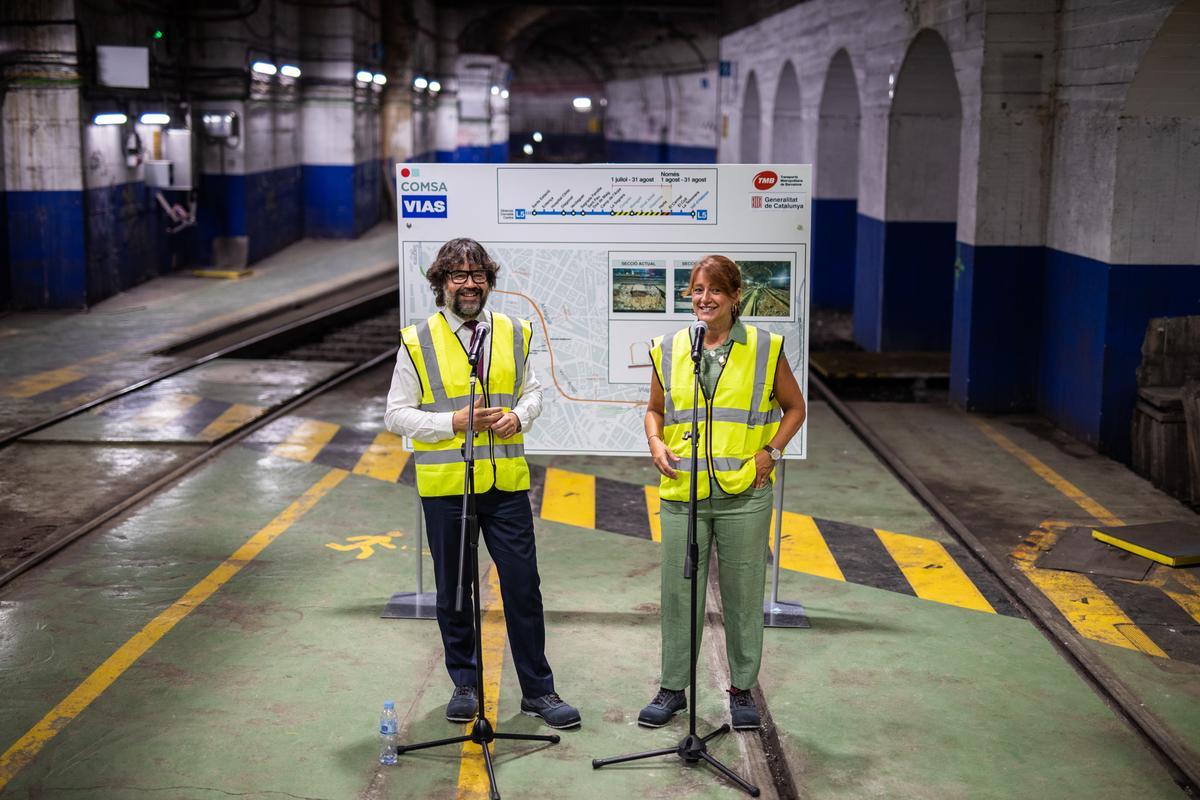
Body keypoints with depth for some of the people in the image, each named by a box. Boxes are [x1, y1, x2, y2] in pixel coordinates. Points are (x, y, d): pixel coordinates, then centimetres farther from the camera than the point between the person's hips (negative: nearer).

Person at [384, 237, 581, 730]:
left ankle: (538, 690, 13)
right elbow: (397, 415, -3)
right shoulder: (417, 342, -3)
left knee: (523, 586, 1)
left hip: (507, 484, 2)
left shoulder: (515, 334, 7)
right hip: (444, 486, -2)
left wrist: (519, 416, -5)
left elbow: (532, 390, 18)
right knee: (452, 592, 10)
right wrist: (456, 422, -15)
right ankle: (464, 685, 26)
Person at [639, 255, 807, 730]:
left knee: (743, 596, 8)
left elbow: (794, 407, 10)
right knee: (679, 593, 7)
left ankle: (742, 690, 23)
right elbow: (655, 409, 19)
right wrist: (656, 443, 0)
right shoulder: (669, 351, 5)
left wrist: (771, 451, -2)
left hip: (744, 495, -1)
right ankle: (673, 688, 22)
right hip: (682, 495, 2)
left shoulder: (765, 349, 0)